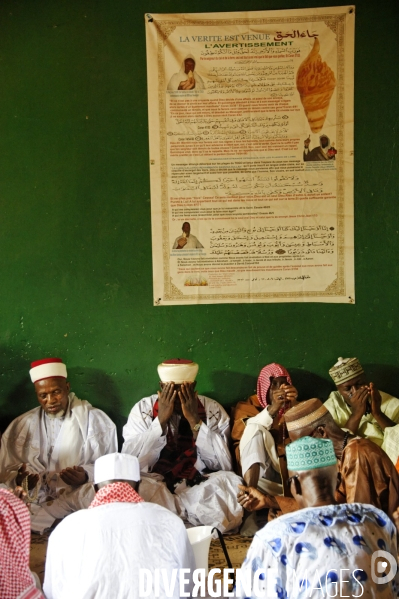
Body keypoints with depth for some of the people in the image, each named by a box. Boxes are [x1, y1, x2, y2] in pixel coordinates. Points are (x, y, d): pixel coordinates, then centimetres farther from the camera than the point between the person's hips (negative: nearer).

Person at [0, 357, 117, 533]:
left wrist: (86, 475, -17)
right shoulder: (22, 425, 14)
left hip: (77, 498, -1)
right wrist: (19, 478, -13)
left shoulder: (95, 420, 6)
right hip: (34, 500, 1)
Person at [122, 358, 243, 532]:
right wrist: (161, 419, -19)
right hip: (154, 488, 0)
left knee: (231, 482, -28)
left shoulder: (213, 410, -2)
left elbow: (223, 465, -11)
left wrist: (195, 420, -18)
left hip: (198, 488, 1)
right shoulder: (143, 408, -3)